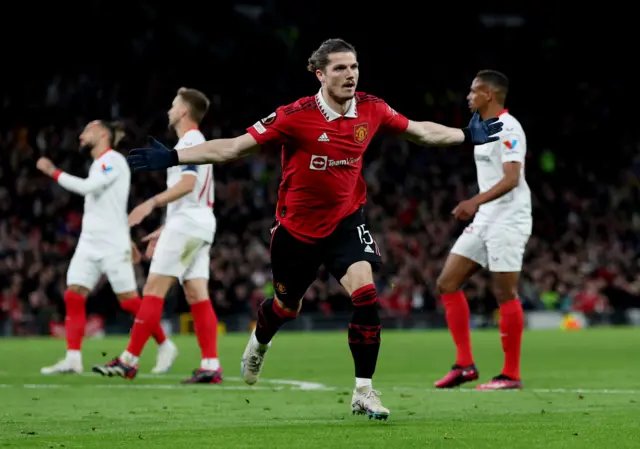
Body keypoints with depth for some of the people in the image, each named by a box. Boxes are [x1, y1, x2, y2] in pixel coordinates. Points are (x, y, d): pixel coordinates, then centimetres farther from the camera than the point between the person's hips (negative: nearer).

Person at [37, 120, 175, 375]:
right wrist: (128, 241, 26)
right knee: (73, 296, -6)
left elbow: (87, 187, -23)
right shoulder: (100, 164, 18)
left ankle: (164, 346, 12)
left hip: (112, 245, -8)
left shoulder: (113, 160, -9)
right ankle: (73, 358, -10)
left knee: (129, 301, -4)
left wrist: (53, 172, -17)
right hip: (89, 242, 8)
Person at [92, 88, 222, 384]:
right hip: (200, 224, 10)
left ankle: (129, 361, -9)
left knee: (153, 290, -9)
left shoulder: (189, 141, -9)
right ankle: (211, 366, -5)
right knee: (197, 295, 3)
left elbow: (187, 184, -25)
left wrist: (153, 203, -34)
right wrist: (163, 231, 28)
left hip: (186, 223, -10)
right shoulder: (196, 143, 23)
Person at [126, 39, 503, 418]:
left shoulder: (371, 110, -9)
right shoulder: (296, 116, -21)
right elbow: (233, 148, -19)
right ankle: (259, 343, 55)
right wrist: (171, 158, -25)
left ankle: (364, 391, -10)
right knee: (288, 307, 17)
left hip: (346, 220, 2)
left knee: (365, 293, -21)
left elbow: (422, 131, 10)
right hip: (298, 227, -1)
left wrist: (468, 136, 12)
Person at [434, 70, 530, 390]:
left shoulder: (507, 128, -13)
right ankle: (464, 364, 6)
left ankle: (511, 374, 0)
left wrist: (475, 202, -34)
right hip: (484, 220, 10)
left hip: (508, 220, -10)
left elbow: (511, 178, -24)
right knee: (447, 283, 4)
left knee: (506, 294, -7)